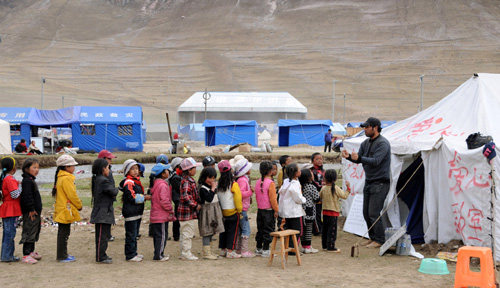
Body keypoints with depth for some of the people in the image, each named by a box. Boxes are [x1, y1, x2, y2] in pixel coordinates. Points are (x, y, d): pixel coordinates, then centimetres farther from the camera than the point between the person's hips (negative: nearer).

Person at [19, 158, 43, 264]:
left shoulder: (31, 180, 17)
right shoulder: (27, 181, -15)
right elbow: (27, 196, -22)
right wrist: (31, 209, -23)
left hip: (35, 212, 10)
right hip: (30, 213, -10)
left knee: (34, 232, 17)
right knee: (29, 232, -8)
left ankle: (31, 252, 27)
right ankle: (26, 255, -6)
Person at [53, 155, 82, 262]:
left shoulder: (60, 177, 14)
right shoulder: (66, 179, -18)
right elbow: (72, 195, -18)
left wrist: (77, 205, 18)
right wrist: (79, 206, -4)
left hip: (62, 211, 10)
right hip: (66, 211, -10)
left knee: (63, 233, 15)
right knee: (64, 234, -4)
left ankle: (63, 254, 23)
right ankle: (62, 256, 1)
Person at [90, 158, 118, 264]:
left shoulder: (97, 179, 14)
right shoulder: (103, 180, -18)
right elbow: (113, 192, -16)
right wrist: (116, 189, 4)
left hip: (102, 213, 10)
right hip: (103, 213, -10)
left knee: (105, 234, 16)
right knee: (102, 235, -5)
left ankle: (101, 255, 24)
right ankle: (100, 257, 0)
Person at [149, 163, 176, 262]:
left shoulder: (154, 184, 12)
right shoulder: (163, 185, -18)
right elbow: (164, 201, -23)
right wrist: (171, 210, -9)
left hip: (155, 215, 9)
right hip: (162, 216, -9)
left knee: (157, 235, 14)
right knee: (162, 235, -3)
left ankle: (158, 254, 22)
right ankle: (158, 255, 0)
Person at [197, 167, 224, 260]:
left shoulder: (211, 186, 13)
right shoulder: (202, 188, -16)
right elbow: (209, 198, -25)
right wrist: (213, 188, -20)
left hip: (214, 211, 9)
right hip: (207, 211, -9)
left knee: (211, 232, 13)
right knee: (207, 232, -7)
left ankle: (209, 252, 21)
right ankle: (206, 253, -4)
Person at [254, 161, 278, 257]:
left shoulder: (258, 182, 6)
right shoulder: (270, 183, -16)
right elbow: (272, 198, -16)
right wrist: (276, 210, -10)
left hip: (260, 209, 7)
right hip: (268, 210, -7)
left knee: (260, 229, 15)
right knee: (268, 230, 1)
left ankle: (258, 248, 21)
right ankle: (265, 250, 2)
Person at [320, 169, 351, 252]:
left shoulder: (323, 188, 1)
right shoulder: (336, 188, -13)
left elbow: (319, 197, 13)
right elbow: (344, 196, -11)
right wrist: (348, 188, -2)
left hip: (325, 211, 5)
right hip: (333, 212, -5)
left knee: (325, 229, 14)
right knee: (332, 229, -1)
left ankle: (324, 245, 21)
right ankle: (330, 247, 0)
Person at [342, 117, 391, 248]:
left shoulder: (383, 143, -14)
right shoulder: (366, 143, 13)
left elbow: (375, 161, -25)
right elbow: (359, 158, 8)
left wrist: (359, 158, -36)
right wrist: (349, 156, -13)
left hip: (380, 183, -9)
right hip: (369, 182, 9)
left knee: (374, 213, -9)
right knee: (366, 213, 10)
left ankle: (379, 240, 2)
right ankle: (373, 237, 22)